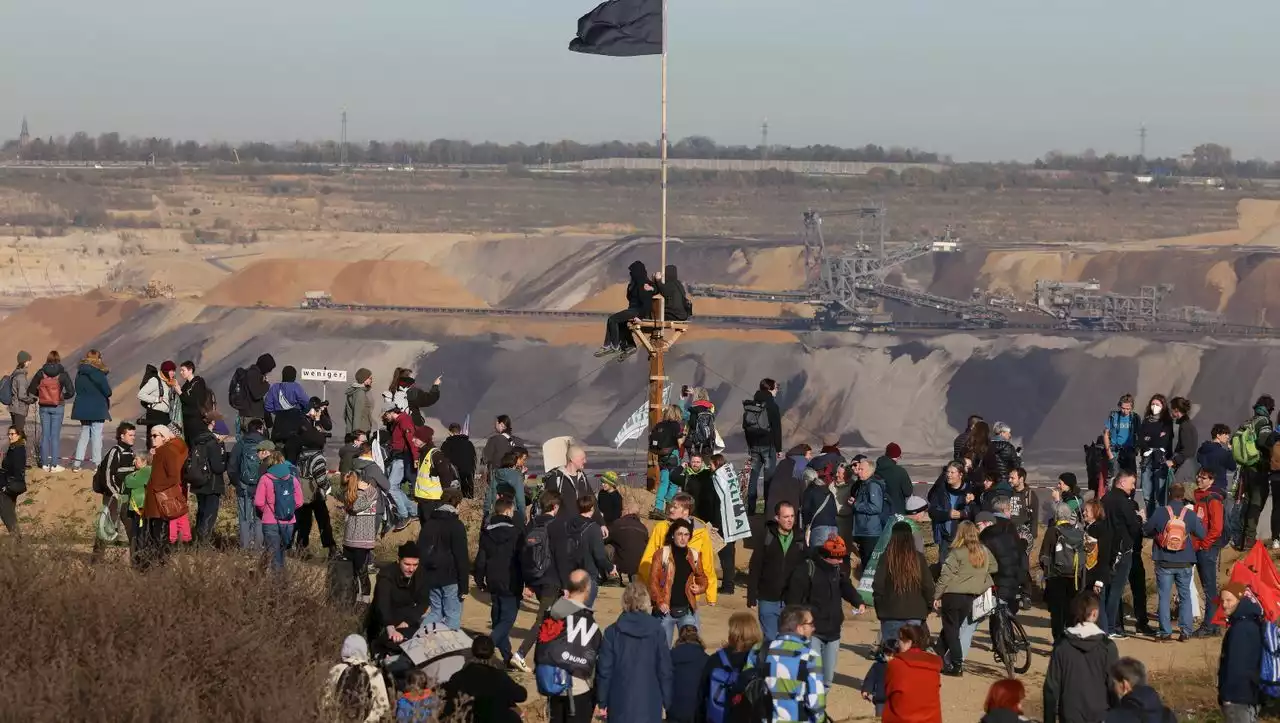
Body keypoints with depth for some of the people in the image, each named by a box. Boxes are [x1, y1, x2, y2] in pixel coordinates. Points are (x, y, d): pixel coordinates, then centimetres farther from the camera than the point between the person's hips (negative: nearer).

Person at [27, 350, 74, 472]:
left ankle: (45, 463, 12)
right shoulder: (62, 374, -10)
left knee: (45, 434, 10)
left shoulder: (41, 373, -3)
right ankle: (54, 465, 3)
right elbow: (71, 392, -16)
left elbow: (31, 389, -1)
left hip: (44, 407, 2)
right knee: (55, 435, 3)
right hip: (57, 407, -2)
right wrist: (63, 396, 3)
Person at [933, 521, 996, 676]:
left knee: (951, 631, 4)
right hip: (970, 598, 5)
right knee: (952, 629, 18)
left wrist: (936, 596, -7)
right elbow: (993, 568, 18)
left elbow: (945, 576, -14)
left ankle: (957, 665, 1)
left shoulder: (958, 553, -14)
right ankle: (939, 659, 23)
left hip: (952, 595, -5)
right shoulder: (984, 551, 2)